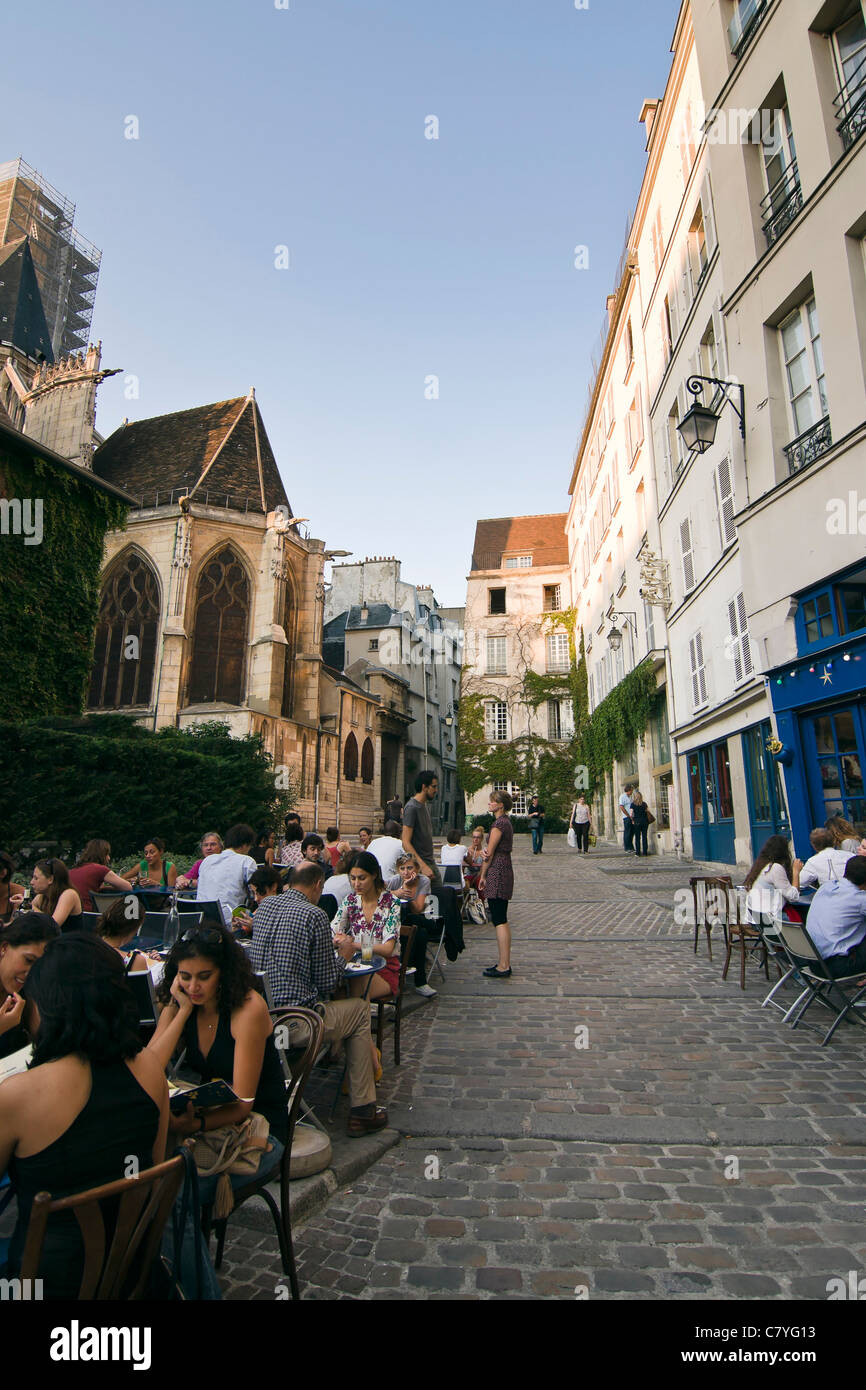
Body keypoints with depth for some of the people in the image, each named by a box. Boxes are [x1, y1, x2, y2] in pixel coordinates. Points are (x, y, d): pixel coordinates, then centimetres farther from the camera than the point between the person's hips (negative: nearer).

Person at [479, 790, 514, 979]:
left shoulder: (499, 823, -15)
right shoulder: (507, 822, 15)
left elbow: (490, 853, -13)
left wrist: (483, 875, -4)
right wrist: (486, 852, -6)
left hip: (497, 872, -10)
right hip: (505, 870, 10)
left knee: (499, 920, -6)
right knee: (501, 919, 14)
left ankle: (503, 967, -3)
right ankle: (505, 963, 20)